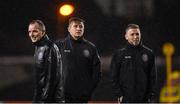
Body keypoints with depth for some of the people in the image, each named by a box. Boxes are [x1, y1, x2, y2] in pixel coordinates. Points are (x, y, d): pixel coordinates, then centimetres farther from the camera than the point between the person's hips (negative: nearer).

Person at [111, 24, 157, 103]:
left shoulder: (148, 53, 7)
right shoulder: (119, 54, 4)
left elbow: (153, 77, 8)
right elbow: (115, 77, 3)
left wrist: (152, 95, 0)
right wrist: (118, 94, -6)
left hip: (144, 99, 2)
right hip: (126, 99, -2)